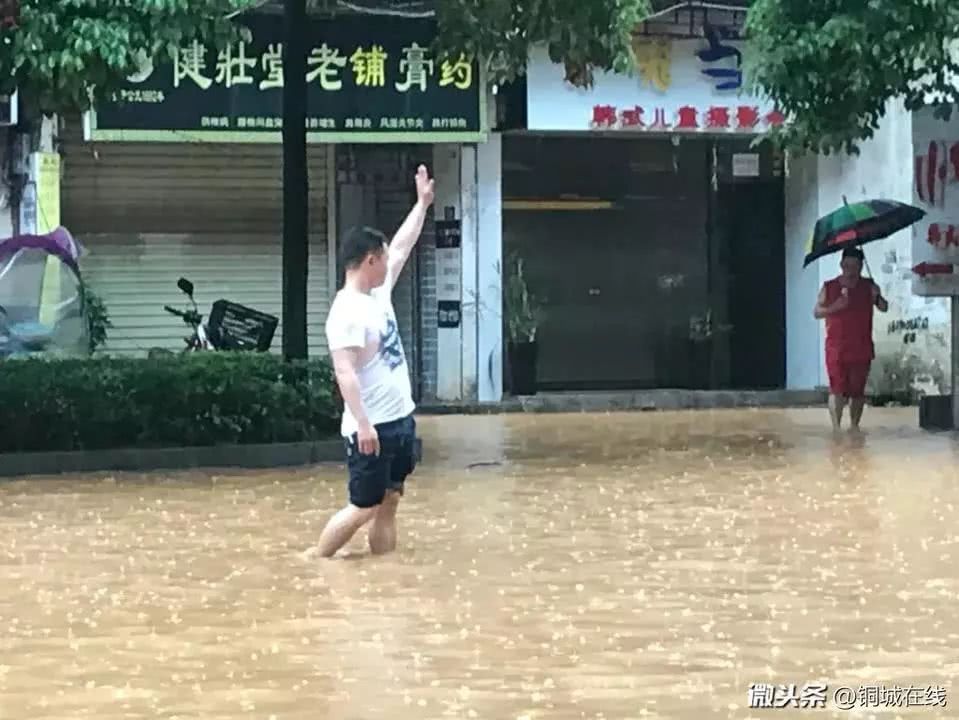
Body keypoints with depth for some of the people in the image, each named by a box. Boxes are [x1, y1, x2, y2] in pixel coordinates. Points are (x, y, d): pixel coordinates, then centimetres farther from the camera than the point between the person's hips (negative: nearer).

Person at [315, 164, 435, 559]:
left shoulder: (379, 293, 9)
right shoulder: (347, 312, -19)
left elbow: (401, 247, 25)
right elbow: (345, 373, -25)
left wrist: (422, 204, 29)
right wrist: (363, 424, -30)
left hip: (400, 420, 10)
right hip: (372, 428, -9)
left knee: (388, 503, 12)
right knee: (363, 507, -5)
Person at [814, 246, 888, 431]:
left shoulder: (869, 287, 6)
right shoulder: (829, 287, 5)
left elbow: (884, 308, -1)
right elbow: (817, 312, 5)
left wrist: (878, 299, -25)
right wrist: (834, 308, -15)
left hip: (861, 348, 1)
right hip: (836, 349, -1)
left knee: (857, 390, 8)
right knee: (837, 389, -11)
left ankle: (854, 424, 21)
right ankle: (836, 426, -14)